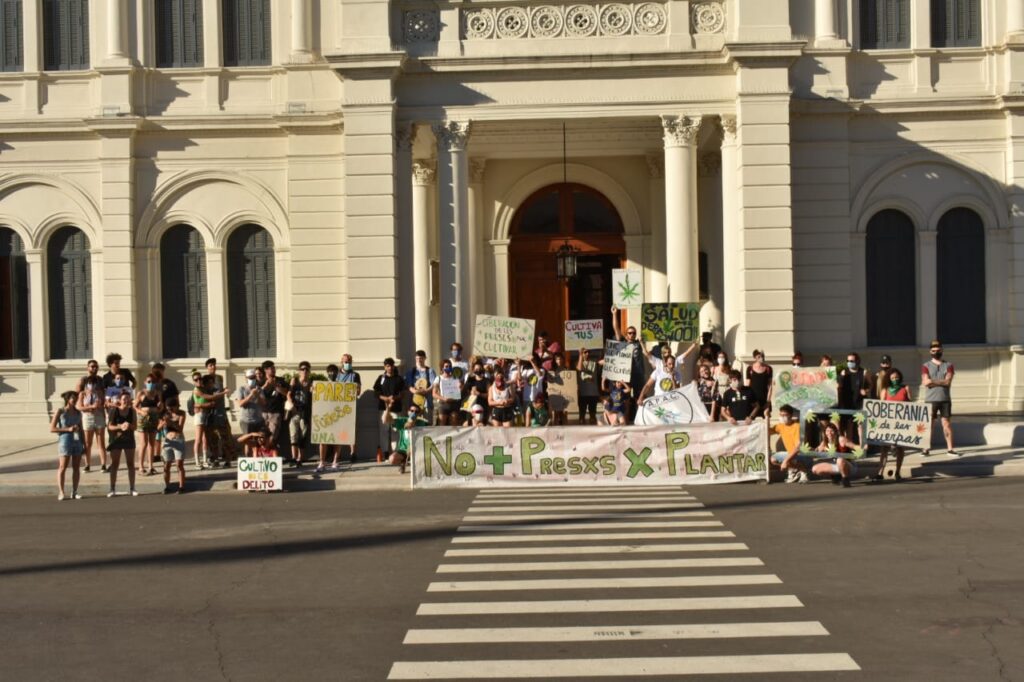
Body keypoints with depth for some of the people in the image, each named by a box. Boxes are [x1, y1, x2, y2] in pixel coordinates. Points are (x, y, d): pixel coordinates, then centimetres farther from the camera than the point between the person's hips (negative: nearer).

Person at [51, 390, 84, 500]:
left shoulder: (78, 413, 12)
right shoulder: (60, 411, -1)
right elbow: (52, 429, -6)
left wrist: (84, 444, 11)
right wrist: (68, 429, -15)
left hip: (77, 441, 5)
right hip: (65, 441, -5)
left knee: (77, 467, 3)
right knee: (62, 467, -6)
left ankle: (74, 492, 8)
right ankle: (61, 492, -6)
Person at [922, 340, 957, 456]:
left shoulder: (948, 365, 8)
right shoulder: (926, 366, 5)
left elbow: (948, 381, -7)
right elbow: (925, 382, -9)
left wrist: (933, 381, -11)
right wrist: (941, 382, -10)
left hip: (945, 399, 1)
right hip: (930, 400, -1)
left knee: (946, 423, 1)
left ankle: (950, 449, 3)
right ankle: (926, 448, 7)